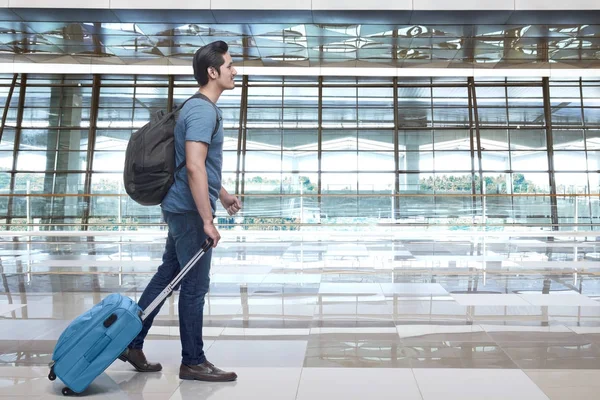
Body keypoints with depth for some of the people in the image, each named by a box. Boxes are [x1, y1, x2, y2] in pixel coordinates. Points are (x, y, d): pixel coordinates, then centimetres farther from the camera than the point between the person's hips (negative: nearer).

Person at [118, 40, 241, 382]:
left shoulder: (202, 108, 16)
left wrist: (223, 194, 29)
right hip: (191, 211, -10)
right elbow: (194, 166, -26)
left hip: (182, 209, 10)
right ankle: (193, 362, 16)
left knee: (167, 276, 16)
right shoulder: (203, 111, -17)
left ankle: (132, 343, 28)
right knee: (195, 287, 1)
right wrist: (208, 220, -26)